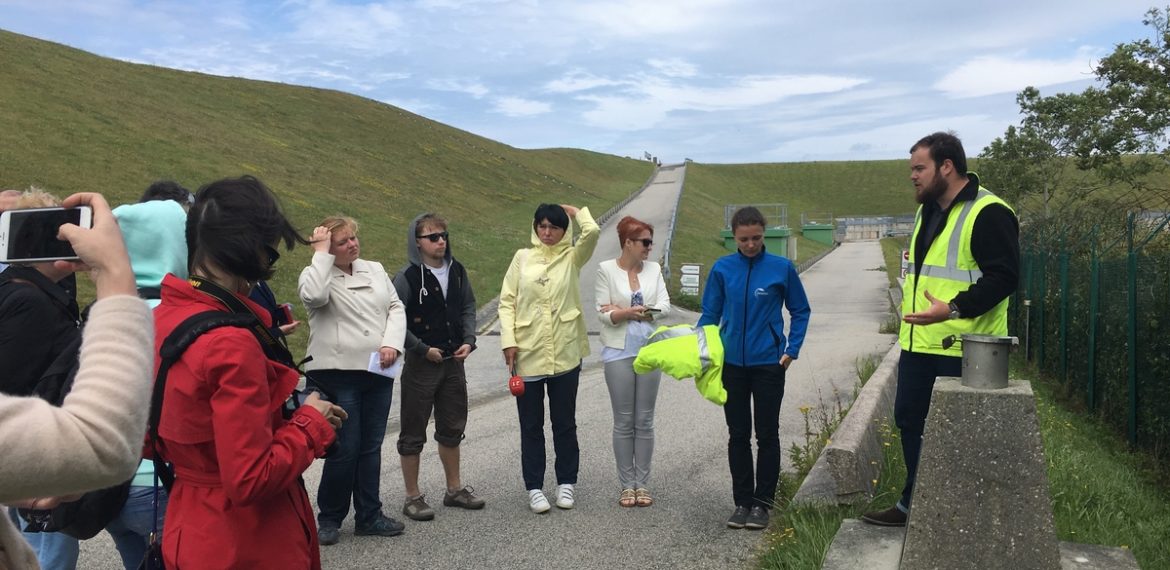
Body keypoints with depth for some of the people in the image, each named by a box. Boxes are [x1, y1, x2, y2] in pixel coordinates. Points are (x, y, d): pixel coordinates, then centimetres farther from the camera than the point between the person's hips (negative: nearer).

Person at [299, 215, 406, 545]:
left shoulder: (375, 270, 12)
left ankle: (369, 516, 24)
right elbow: (314, 295, -26)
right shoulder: (316, 274, -3)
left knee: (371, 447, 12)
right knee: (344, 450, -2)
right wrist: (321, 253, -17)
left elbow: (396, 308, 8)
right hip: (337, 373, -5)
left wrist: (392, 344, -8)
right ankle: (329, 517, 18)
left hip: (378, 372, 5)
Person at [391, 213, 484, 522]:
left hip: (453, 361, 6)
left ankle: (454, 488, 32)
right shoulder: (407, 277, -14)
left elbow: (468, 307, 12)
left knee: (452, 428, 17)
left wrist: (468, 340, -2)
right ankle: (413, 497, 18)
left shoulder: (457, 270, 4)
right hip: (420, 364, -6)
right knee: (413, 433, 5)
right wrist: (423, 349, -15)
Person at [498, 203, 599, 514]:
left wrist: (575, 210, 3)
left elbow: (592, 231, -16)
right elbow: (507, 301, 2)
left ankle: (565, 483, 25)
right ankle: (534, 487, 20)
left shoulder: (572, 258, 4)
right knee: (531, 425, 9)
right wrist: (508, 340, -8)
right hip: (527, 354, 0)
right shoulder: (523, 257, 5)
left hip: (565, 354, 0)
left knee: (564, 423, 11)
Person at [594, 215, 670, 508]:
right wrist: (643, 311, -17)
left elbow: (664, 306, -2)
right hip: (619, 352, -3)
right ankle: (627, 485, 15)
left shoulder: (654, 269, 7)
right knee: (624, 421, 4)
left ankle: (643, 484, 17)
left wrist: (624, 311, -11)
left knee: (645, 420, 8)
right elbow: (603, 313, -7)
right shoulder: (607, 270, -3)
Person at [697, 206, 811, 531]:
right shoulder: (722, 269, 0)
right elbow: (710, 315, 6)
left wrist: (792, 349, -3)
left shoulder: (782, 268, -4)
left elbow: (800, 311, 6)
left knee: (767, 434, 6)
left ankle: (762, 503, 17)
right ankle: (742, 502, 20)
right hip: (732, 363, 2)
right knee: (738, 435, 9)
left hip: (769, 362, -2)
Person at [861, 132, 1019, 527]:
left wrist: (955, 308, -29)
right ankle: (913, 504, 28)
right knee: (909, 420, 14)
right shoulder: (927, 211, 16)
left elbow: (1003, 277, -19)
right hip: (919, 344, 9)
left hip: (962, 349, -9)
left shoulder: (989, 213, -13)